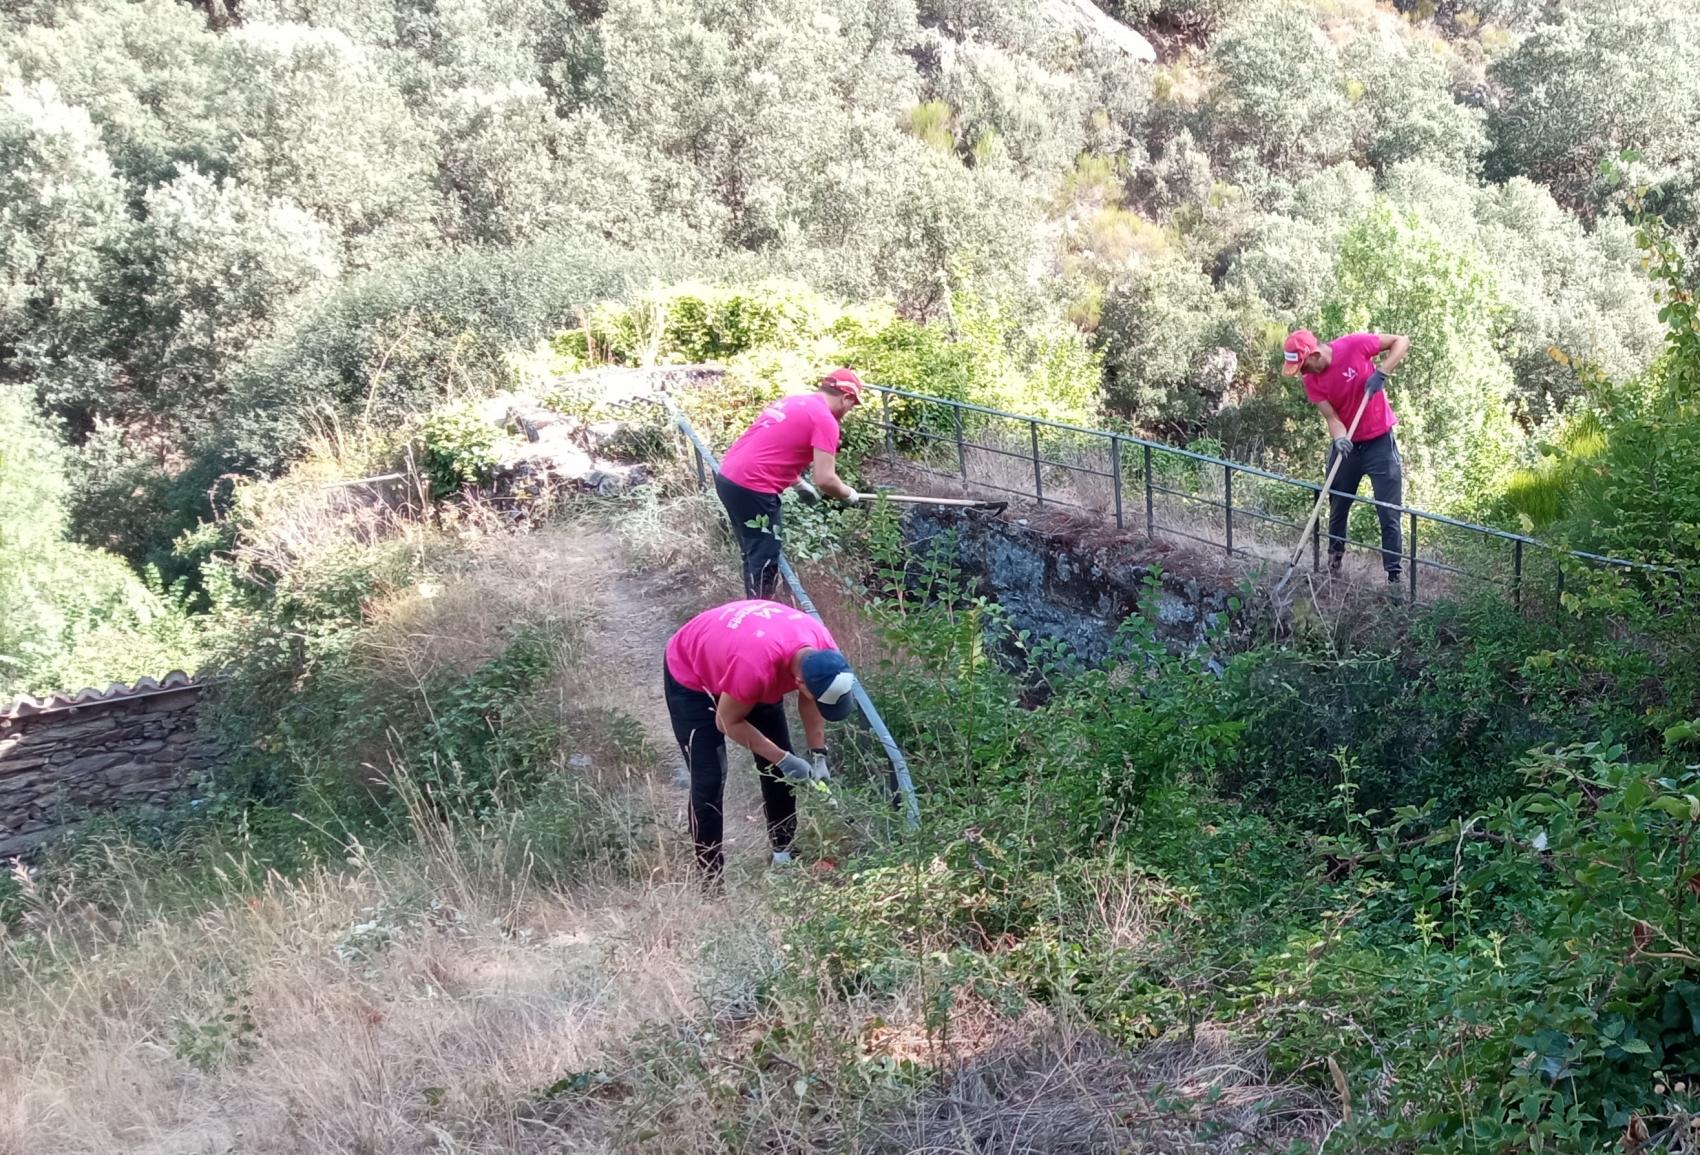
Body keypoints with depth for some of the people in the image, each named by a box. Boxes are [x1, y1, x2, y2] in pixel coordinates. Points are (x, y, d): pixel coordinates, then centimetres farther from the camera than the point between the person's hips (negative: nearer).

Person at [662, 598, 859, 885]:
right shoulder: (755, 666, -46)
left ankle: (783, 854, 25)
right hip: (690, 675, -6)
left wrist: (819, 754, -9)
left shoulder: (823, 650, -26)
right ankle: (711, 881, 2)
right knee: (709, 780, -10)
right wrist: (783, 759, -24)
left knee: (779, 769, 7)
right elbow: (728, 722, -27)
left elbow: (809, 700, -4)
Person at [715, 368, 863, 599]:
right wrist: (850, 495, 4)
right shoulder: (825, 419, -8)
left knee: (753, 552, 22)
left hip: (728, 477, 9)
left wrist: (802, 485, 28)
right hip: (751, 488, -9)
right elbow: (825, 480, -14)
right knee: (764, 560, 2)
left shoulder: (790, 402, 19)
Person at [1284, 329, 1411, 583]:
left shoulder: (1354, 345, -18)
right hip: (1346, 445, 4)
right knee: (1337, 511, 13)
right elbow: (1331, 417, -12)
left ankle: (1395, 576, 0)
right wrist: (1339, 438, -33)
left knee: (1389, 515, -5)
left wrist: (1382, 372, -23)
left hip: (1379, 442, -4)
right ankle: (1333, 568, 30)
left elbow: (1402, 341, -9)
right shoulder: (1312, 382, -8)